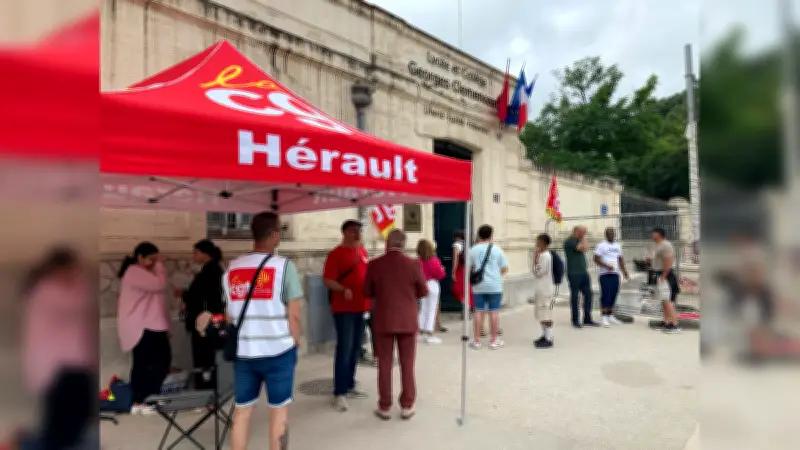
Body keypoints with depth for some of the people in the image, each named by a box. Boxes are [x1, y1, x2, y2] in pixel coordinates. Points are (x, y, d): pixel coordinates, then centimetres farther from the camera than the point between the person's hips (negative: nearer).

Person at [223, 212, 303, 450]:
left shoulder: (232, 268, 4)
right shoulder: (284, 266, -11)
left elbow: (228, 316, 9)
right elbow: (293, 315, -11)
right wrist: (295, 343, 4)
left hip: (243, 352, 4)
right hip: (278, 351, -4)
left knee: (242, 411, 17)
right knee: (278, 410, 10)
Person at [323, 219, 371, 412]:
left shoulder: (363, 251, 11)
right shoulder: (336, 254, -10)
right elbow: (327, 280, -16)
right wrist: (343, 290, -31)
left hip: (362, 307, 7)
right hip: (344, 309, -7)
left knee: (355, 349, 13)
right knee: (344, 349, -5)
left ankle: (350, 385, 26)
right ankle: (339, 393, 4)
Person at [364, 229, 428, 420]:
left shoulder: (374, 264, -9)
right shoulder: (413, 264, -9)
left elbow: (367, 292, 1)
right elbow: (423, 292, 0)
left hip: (383, 321, 0)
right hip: (408, 321, 0)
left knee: (384, 364, 10)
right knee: (407, 364, 11)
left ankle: (385, 407, 18)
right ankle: (407, 406, 18)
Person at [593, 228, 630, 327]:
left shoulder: (618, 246, 16)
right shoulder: (601, 245, -4)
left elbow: (621, 259, 21)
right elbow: (596, 259, -9)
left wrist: (625, 271, 12)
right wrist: (606, 266, -21)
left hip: (615, 274, 6)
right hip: (605, 274, -6)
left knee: (613, 295, 7)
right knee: (605, 295, -7)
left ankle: (610, 316, 16)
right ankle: (604, 317, -3)